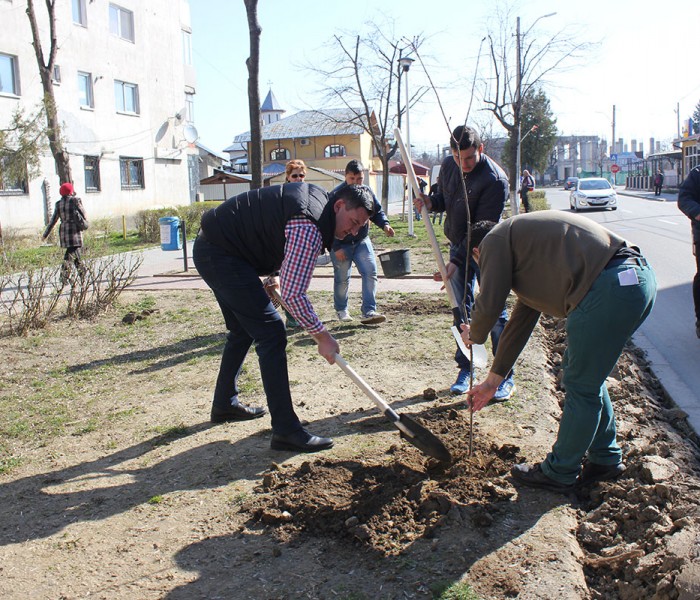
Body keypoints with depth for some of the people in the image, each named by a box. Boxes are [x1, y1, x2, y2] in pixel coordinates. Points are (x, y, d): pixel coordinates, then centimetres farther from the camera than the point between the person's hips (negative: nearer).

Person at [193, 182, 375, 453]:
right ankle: (286, 430, -12)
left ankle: (224, 404, 37)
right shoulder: (309, 229, -24)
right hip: (221, 255, -11)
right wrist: (322, 336, -16)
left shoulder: (317, 197, 7)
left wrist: (271, 276, 18)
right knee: (271, 334, -14)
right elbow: (293, 294, -26)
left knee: (243, 330, 22)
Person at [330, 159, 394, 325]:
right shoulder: (336, 195, -17)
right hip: (340, 244, -4)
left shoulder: (367, 192, -1)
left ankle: (369, 312, -9)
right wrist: (336, 248, -18)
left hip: (362, 241, 5)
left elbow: (377, 211, 12)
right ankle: (341, 310, 26)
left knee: (370, 272, -9)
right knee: (342, 279, 3)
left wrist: (384, 224, -9)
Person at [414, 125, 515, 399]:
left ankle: (506, 377, 8)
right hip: (457, 245, 6)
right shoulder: (448, 166, -2)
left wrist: (457, 261, -29)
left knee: (494, 312, -3)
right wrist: (431, 202, -9)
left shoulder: (494, 179, -24)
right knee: (462, 310, 9)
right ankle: (465, 369, 20)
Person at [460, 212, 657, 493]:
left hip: (608, 287, -10)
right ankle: (605, 458, 37)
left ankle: (560, 473, 21)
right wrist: (493, 380, 40)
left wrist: (473, 335, 23)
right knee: (587, 374, 23)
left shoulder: (495, 240, 6)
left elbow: (489, 304, -2)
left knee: (581, 387, 5)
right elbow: (521, 321, 35)